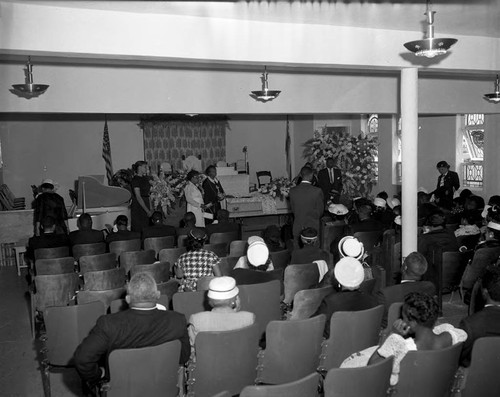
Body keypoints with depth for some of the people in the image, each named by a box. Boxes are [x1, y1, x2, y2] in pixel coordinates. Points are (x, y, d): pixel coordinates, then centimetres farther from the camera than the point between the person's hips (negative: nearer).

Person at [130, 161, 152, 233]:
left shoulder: (145, 178, 13)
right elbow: (138, 197, -16)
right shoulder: (135, 180, -11)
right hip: (138, 207, -8)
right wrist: (147, 211, -17)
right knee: (138, 230, -6)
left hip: (145, 205, 8)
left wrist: (150, 209, 9)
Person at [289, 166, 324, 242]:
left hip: (298, 228, 2)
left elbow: (293, 209, 4)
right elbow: (320, 211, -4)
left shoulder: (292, 191, -7)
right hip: (313, 226, -2)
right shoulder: (317, 191, -14)